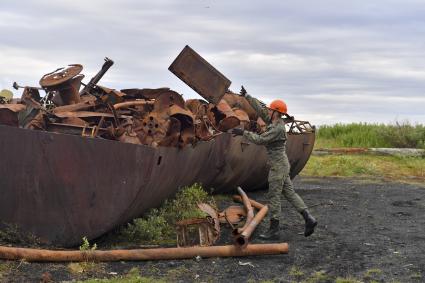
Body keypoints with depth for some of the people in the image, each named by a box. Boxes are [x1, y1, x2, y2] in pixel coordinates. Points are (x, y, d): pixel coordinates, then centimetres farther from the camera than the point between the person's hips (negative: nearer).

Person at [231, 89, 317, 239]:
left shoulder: (278, 128, -20)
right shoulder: (274, 122, 8)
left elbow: (260, 139, -24)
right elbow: (260, 109, 15)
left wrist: (243, 132, -19)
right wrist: (247, 96, 18)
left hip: (278, 166, -10)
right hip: (281, 165, 10)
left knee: (274, 197, -3)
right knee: (289, 193, 12)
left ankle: (274, 230, 3)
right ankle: (309, 219, 10)